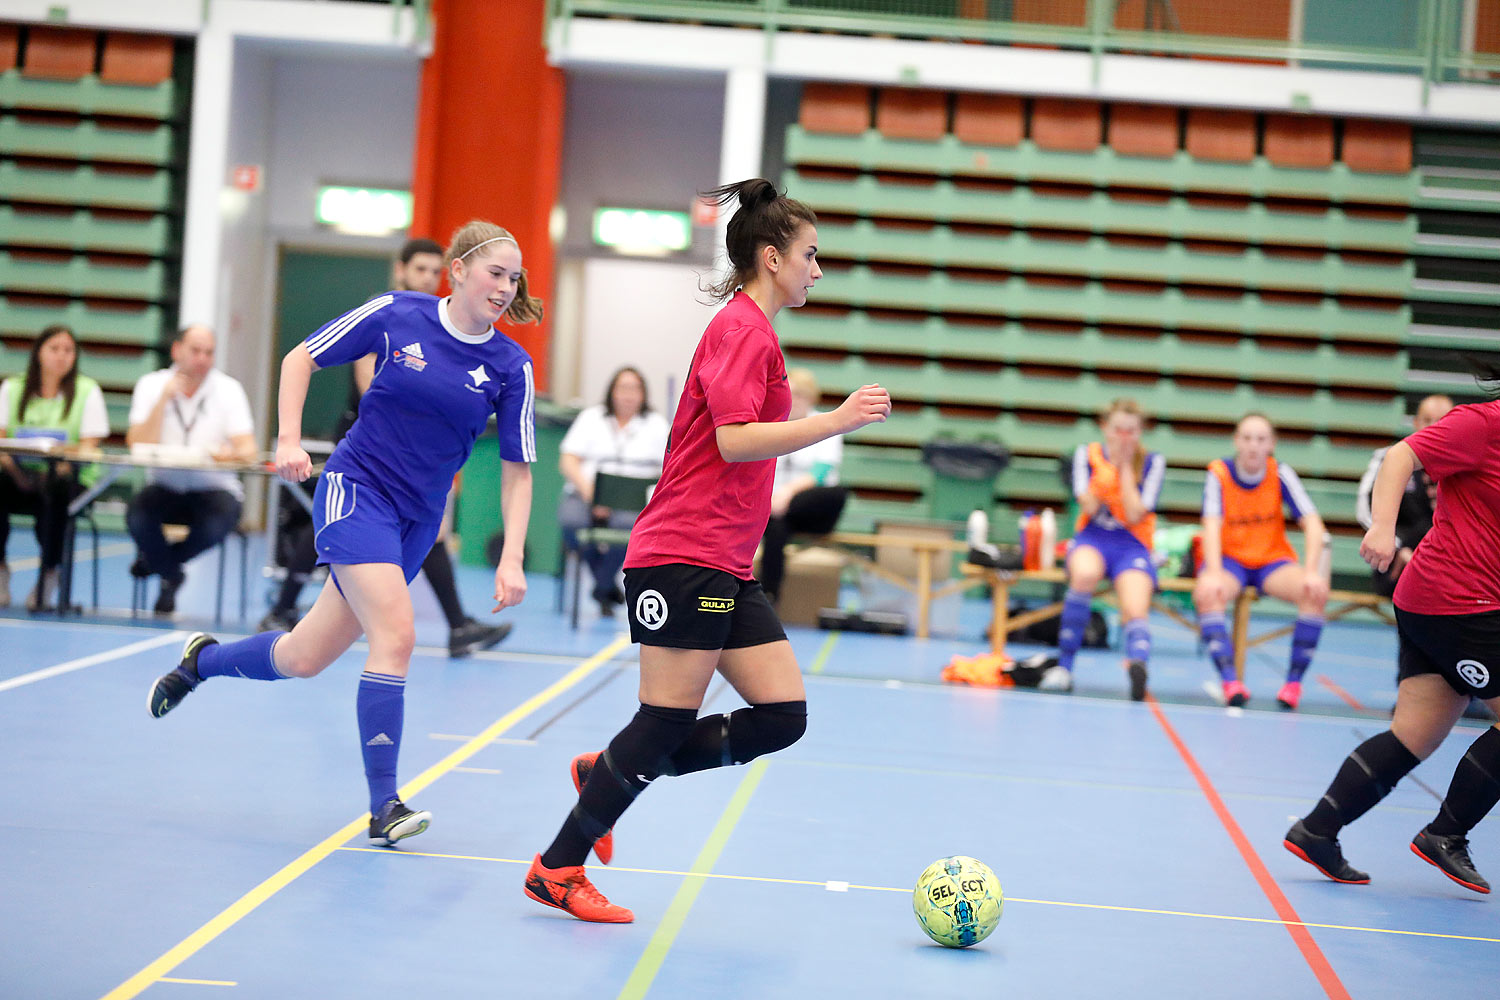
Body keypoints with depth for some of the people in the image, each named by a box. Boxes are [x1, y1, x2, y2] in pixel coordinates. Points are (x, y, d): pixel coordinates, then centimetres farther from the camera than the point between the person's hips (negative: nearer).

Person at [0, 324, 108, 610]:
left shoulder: (87, 391, 6)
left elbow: (88, 447, -4)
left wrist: (61, 467, -23)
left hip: (67, 477, -2)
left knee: (54, 490, -37)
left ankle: (48, 572, -18)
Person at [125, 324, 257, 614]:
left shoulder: (229, 389, -2)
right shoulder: (152, 385, 0)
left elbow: (248, 449, -12)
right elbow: (138, 446, -13)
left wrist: (231, 453, -36)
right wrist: (164, 398, -20)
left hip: (214, 488, 0)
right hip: (165, 486, 0)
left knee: (218, 523, -33)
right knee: (137, 515, -31)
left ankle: (156, 558, 0)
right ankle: (170, 575, 2)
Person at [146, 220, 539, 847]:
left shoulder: (511, 367, -2)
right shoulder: (396, 314, -7)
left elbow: (517, 469, 1)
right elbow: (302, 358, 5)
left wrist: (511, 559, -9)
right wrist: (289, 439, -6)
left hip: (418, 519, 4)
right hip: (356, 486, -4)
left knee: (303, 660, 5)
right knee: (395, 635, -22)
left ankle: (202, 660, 35)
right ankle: (383, 807, -14)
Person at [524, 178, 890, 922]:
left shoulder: (751, 330, 20)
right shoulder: (743, 327, -10)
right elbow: (735, 439, -20)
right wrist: (837, 421, -19)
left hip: (725, 567, 10)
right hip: (684, 558, -10)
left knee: (784, 715, 3)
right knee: (668, 724, -7)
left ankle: (607, 772, 13)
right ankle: (557, 868, 5)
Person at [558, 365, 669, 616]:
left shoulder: (656, 424, 16)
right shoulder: (591, 417, 15)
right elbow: (568, 461, 4)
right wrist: (589, 491, -14)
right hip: (586, 495, 1)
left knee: (629, 522, -37)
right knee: (572, 520, -34)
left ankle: (602, 588, -14)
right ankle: (608, 586, -11)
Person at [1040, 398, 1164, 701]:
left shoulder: (1152, 462, 3)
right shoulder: (1087, 454, 6)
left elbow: (1135, 515, -9)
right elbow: (1089, 507, -8)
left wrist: (1125, 466, -8)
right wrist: (1110, 464, -12)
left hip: (1132, 545, 0)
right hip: (1091, 540, 0)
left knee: (1136, 611, -29)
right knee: (1085, 573, -36)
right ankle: (1064, 667, -29)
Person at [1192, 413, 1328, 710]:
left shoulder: (1281, 473, -7)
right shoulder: (1219, 473, -10)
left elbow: (1312, 523, -14)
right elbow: (1212, 525, -23)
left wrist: (1312, 572, -30)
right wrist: (1213, 573, -40)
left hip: (1273, 560, 1)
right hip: (1228, 557, -1)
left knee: (1316, 593, -28)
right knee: (1206, 594, -35)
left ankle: (1294, 681, -20)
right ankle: (1230, 681, -37)